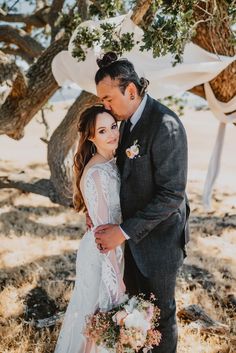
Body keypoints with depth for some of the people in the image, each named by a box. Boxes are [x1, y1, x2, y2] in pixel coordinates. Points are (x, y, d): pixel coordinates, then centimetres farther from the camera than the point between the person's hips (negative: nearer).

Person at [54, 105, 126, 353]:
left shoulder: (112, 163, 1)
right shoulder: (95, 173, -26)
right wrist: (117, 275, -19)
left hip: (114, 248, 8)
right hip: (101, 254, -8)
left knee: (107, 311, 25)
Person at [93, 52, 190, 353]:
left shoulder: (165, 126, -25)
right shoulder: (127, 120, 1)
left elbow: (172, 194, -26)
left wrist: (124, 231, -23)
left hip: (158, 238, -7)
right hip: (133, 229, 7)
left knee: (160, 310, 13)